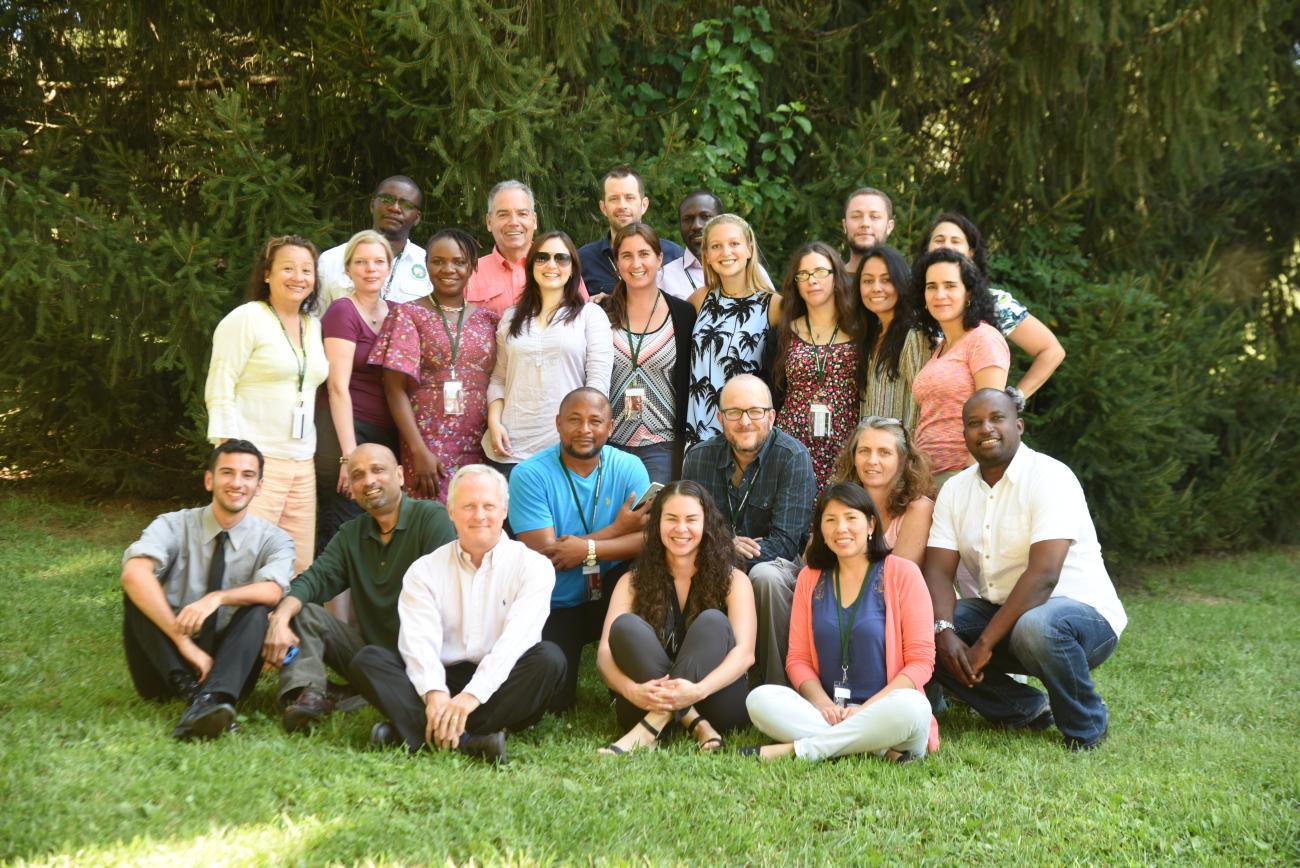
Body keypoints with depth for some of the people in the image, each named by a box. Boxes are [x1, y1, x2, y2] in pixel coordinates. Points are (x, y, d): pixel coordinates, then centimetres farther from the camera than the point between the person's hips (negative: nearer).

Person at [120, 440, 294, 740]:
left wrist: (218, 597, -41)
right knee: (140, 590, -22)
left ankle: (212, 698, -47)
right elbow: (134, 574, -27)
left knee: (258, 607, -26)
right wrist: (185, 643, -35)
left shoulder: (273, 540, -1)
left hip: (227, 661, 0)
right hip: (165, 664, 0)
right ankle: (188, 688, -36)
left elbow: (272, 591, -23)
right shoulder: (174, 526, -5)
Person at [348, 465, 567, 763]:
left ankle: (411, 731, -35)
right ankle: (467, 740, -39)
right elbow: (420, 641, -7)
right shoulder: (425, 570, 8)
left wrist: (472, 695, -27)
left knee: (549, 657, -30)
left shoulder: (532, 566, 1)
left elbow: (515, 640, -13)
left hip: (499, 686, -2)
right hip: (443, 680, 2)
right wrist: (435, 692, -27)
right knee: (367, 660, -18)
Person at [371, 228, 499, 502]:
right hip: (430, 443, -3)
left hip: (481, 448, 3)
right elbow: (395, 388, -4)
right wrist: (419, 450, -12)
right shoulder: (409, 315, 2)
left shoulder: (488, 320, 12)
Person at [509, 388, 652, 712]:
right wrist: (617, 529, -16)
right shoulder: (530, 475, -13)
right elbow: (545, 554, -21)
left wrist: (589, 548, -31)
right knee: (549, 700, -19)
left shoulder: (628, 467, -5)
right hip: (554, 608, -2)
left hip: (608, 598, 2)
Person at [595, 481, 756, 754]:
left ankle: (654, 725, -35)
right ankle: (695, 725, -29)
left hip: (716, 700, -1)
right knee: (626, 626, -21)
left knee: (713, 622, -23)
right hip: (645, 706, 1)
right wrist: (631, 690, -29)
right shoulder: (633, 582, 7)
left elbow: (745, 652, -10)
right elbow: (605, 653, -5)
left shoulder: (732, 580, 4)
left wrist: (697, 690, -31)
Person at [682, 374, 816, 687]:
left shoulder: (794, 458, -14)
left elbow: (784, 543, -19)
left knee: (765, 575, -37)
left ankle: (773, 687, -23)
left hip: (778, 565, -3)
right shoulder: (698, 458, 0)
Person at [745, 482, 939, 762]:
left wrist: (866, 709, -15)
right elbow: (798, 658, 9)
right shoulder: (810, 578, 13)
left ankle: (797, 749, -24)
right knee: (761, 699, -25)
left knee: (911, 707, -37)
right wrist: (823, 704, -11)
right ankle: (881, 749, -27)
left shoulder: (902, 574, 1)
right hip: (825, 713, 3)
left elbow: (921, 661, -4)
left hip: (883, 709, -3)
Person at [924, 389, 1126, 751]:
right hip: (1000, 611, 6)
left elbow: (1043, 576, -26)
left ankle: (1087, 724, -9)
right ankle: (1025, 708, 0)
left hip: (1082, 612, -6)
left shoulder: (1050, 477, -16)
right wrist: (944, 632, -25)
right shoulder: (955, 490, 4)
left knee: (1035, 628, -40)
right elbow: (938, 571, -4)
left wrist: (984, 644, -29)